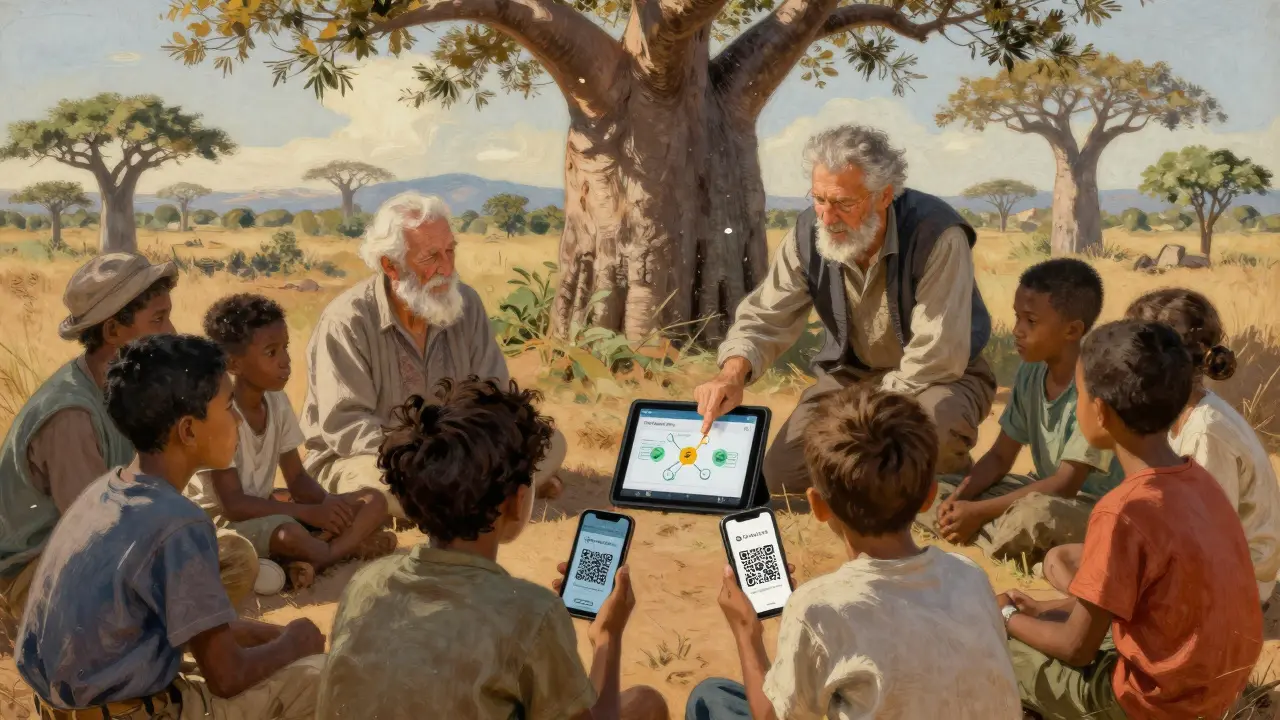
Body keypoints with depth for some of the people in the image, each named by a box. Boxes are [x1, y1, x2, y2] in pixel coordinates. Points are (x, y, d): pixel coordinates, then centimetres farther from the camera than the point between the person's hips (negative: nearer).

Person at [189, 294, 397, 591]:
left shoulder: (277, 402, 2)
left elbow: (297, 478, 6)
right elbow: (234, 505, -23)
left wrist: (327, 502, -15)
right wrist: (311, 513, -28)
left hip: (264, 513, 8)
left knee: (373, 501, -7)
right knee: (289, 533, -40)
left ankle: (308, 562, -26)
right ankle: (348, 548, -12)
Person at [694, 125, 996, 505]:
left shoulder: (937, 235, -29)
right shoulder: (809, 231, -13)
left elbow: (937, 359, -30)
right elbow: (765, 317, -6)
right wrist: (733, 373, -28)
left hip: (938, 378, -4)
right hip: (852, 372, 5)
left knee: (934, 423, -39)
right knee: (781, 479, -8)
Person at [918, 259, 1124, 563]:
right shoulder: (1030, 373, 0)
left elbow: (1066, 484, -23)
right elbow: (1000, 457, 6)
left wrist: (979, 511, -24)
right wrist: (960, 497, -14)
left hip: (1095, 507, -8)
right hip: (1044, 493, 8)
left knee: (1034, 515, -41)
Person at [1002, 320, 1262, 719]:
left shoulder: (1123, 512, -27)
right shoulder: (1196, 479, -3)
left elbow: (1077, 647, -18)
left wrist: (1009, 617, -1)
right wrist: (1045, 609, 11)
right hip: (1216, 683, 8)